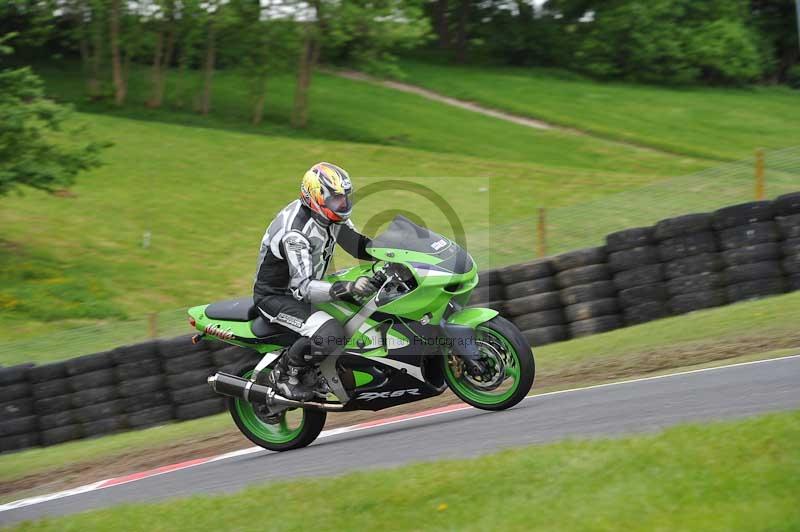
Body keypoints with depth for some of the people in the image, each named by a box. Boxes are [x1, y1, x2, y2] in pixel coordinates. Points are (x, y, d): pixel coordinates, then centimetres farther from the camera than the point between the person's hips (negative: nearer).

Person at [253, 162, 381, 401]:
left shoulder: (331, 216, -4)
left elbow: (358, 244, 9)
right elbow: (302, 287, -36)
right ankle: (285, 374, -8)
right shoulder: (295, 232, -31)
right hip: (275, 296, -10)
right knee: (330, 335, -32)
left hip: (305, 285, 10)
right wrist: (348, 287, -48)